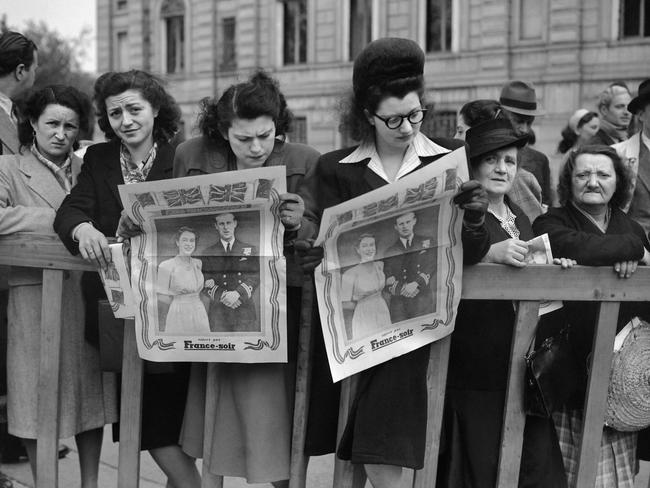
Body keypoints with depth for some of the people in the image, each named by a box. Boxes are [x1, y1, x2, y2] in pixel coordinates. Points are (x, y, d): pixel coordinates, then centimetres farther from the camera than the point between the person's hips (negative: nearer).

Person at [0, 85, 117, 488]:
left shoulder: (87, 169, 14)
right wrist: (57, 220, -16)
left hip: (88, 294, 4)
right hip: (37, 296, -4)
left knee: (92, 390, 8)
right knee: (41, 397, 3)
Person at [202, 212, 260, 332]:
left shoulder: (250, 250, 12)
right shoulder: (208, 253, 11)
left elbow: (255, 278, 1)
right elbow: (206, 283, 3)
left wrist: (237, 293, -16)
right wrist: (224, 296, -15)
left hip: (246, 313, 0)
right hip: (219, 315, 0)